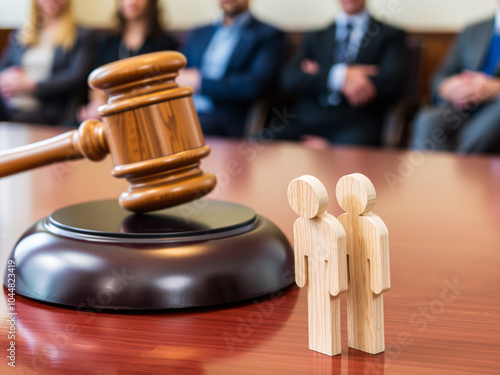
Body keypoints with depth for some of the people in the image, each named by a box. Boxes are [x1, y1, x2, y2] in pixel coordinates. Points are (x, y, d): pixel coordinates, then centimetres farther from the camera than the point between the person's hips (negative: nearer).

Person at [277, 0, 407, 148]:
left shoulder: (390, 36, 17)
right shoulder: (315, 38, 24)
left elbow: (393, 83, -2)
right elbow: (289, 80, 6)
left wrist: (318, 76, 0)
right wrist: (339, 76, -13)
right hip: (306, 124, 3)